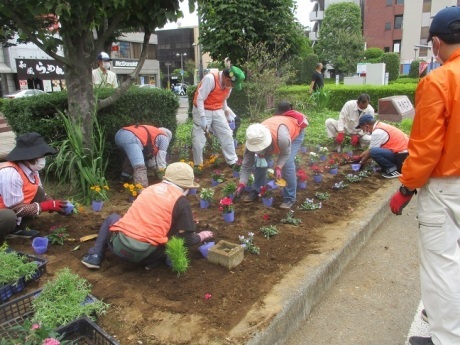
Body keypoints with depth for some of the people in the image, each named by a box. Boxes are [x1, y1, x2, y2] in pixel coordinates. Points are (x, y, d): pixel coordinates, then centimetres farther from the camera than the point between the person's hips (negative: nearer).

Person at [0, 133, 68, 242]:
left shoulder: (31, 169, -6)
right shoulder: (10, 173, -31)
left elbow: (41, 194, 6)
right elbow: (16, 208, -26)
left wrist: (55, 205, -11)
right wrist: (48, 206, -21)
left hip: (10, 211, 9)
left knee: (39, 193, -3)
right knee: (9, 217, -37)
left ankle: (16, 229, 9)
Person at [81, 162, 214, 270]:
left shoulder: (150, 188, 15)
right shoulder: (181, 202, -1)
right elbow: (187, 240, 0)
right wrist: (201, 236, 22)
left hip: (119, 244, 4)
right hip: (145, 254, -3)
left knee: (112, 218, 32)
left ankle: (94, 257, 22)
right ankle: (152, 261, 3)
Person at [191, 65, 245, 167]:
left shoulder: (229, 83, -2)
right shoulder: (210, 79, -25)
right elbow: (199, 99, -24)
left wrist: (228, 114, 12)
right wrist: (203, 118, -28)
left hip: (217, 111, 6)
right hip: (202, 110, -6)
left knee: (227, 135, 5)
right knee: (198, 140, -5)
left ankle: (233, 162, 15)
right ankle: (197, 165, 12)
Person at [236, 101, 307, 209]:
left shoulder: (281, 137, -47)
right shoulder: (253, 140, -31)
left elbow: (286, 153, -23)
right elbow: (246, 164, -21)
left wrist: (278, 167, -34)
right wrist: (242, 184, -24)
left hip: (295, 130, -4)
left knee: (287, 164, -20)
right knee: (260, 161, -5)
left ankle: (290, 198, -5)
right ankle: (256, 191, 13)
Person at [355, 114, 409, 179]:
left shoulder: (377, 132, -17)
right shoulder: (381, 126, 13)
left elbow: (371, 151, -8)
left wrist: (361, 162, 7)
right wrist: (359, 156, 26)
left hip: (402, 155, -10)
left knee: (374, 151, -24)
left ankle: (393, 170, -8)